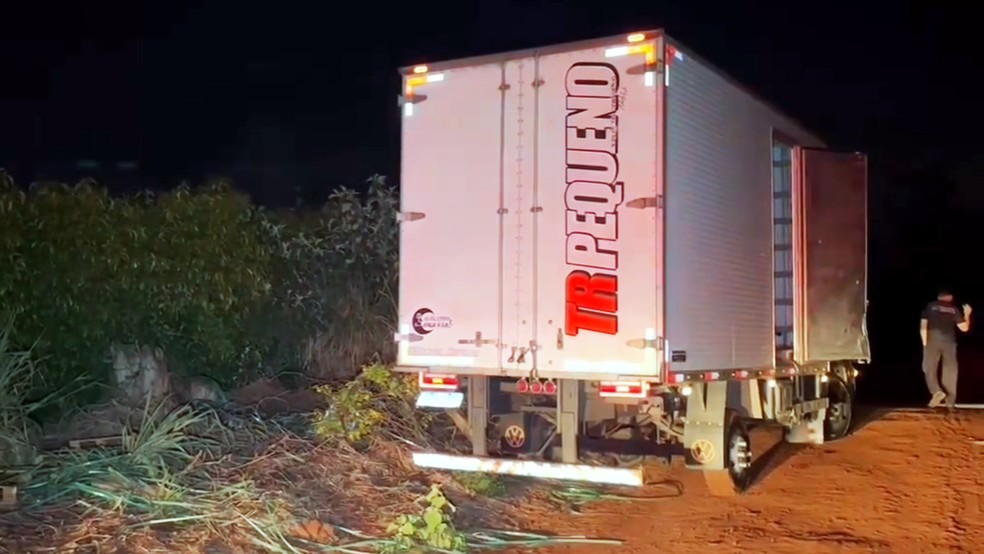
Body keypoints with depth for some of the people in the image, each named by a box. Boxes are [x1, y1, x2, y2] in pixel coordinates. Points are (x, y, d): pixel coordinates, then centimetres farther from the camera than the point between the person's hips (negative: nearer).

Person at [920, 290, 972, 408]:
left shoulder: (930, 306, 5)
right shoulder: (954, 309, 7)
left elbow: (923, 326, -2)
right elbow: (964, 328, 9)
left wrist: (925, 343, 0)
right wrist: (967, 315, 24)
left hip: (932, 341, -1)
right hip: (949, 342, 1)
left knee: (930, 369, 5)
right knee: (950, 371, 6)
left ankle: (937, 392, -19)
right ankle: (950, 401, 4)